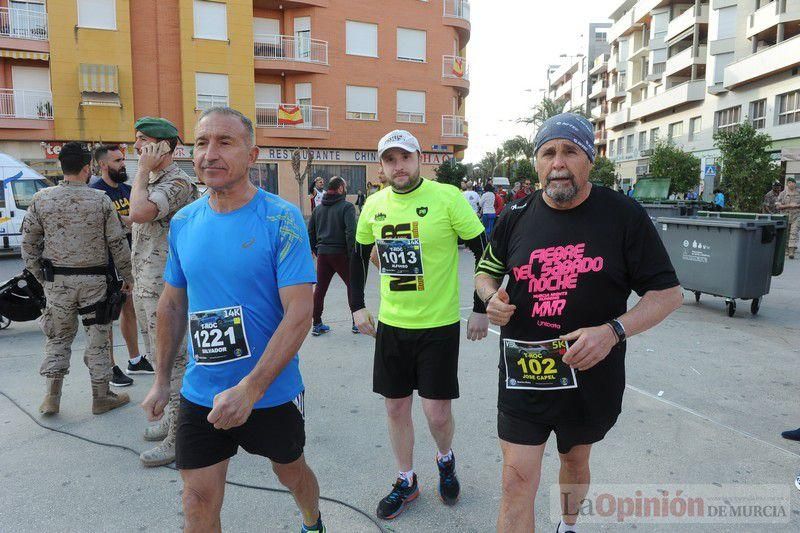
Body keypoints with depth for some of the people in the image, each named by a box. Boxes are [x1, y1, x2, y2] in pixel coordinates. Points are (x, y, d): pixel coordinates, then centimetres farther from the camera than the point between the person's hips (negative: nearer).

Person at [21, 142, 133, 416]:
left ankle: (52, 396, 19)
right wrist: (127, 276, 6)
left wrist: (39, 276, 15)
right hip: (94, 280, -2)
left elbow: (28, 242, 4)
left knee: (58, 336, 16)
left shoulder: (41, 199, -1)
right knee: (97, 337, 8)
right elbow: (118, 243, -5)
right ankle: (101, 396, 17)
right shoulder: (101, 200, -7)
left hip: (57, 280, 2)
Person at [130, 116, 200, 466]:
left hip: (164, 290, -10)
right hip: (145, 287, 10)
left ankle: (177, 439, 7)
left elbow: (138, 213, -32)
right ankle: (173, 419, 32)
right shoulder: (150, 182, 17)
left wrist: (143, 170, -18)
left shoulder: (177, 183, -15)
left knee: (173, 362, -3)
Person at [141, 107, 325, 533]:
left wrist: (249, 390, -27)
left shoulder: (281, 219, -16)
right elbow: (172, 305, 11)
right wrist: (161, 381, 12)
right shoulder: (183, 222, 0)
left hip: (272, 392, -3)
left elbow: (299, 314, -21)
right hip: (200, 394, 3)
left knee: (290, 471, 21)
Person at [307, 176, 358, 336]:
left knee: (320, 288, 9)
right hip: (340, 254, -5)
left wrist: (316, 251, 17)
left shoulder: (318, 208, 12)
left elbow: (310, 232, 12)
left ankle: (317, 324, 14)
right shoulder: (346, 206, -8)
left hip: (322, 254, 5)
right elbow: (351, 232, -18)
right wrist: (351, 254, -13)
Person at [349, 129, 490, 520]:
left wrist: (480, 310, -7)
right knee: (396, 407, 13)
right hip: (390, 325, 4)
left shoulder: (447, 197, -12)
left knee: (437, 413, 3)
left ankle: (445, 459, 37)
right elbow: (359, 257, 15)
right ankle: (406, 481, 35)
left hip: (439, 325, -4)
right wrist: (357, 307, 10)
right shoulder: (374, 205, 1)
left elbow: (485, 252, -7)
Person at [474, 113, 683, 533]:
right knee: (517, 481, 0)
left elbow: (668, 293, -7)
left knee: (575, 461, 24)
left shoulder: (624, 215, -9)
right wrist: (492, 298, -11)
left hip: (591, 373, 0)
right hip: (524, 371, 1)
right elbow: (486, 272, 13)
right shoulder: (516, 216, -1)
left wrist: (613, 331, -23)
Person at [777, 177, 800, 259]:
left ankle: (791, 252, -15)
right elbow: (778, 205, -4)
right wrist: (789, 205, -15)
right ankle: (786, 250, 25)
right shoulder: (783, 193, 1)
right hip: (785, 216, 1)